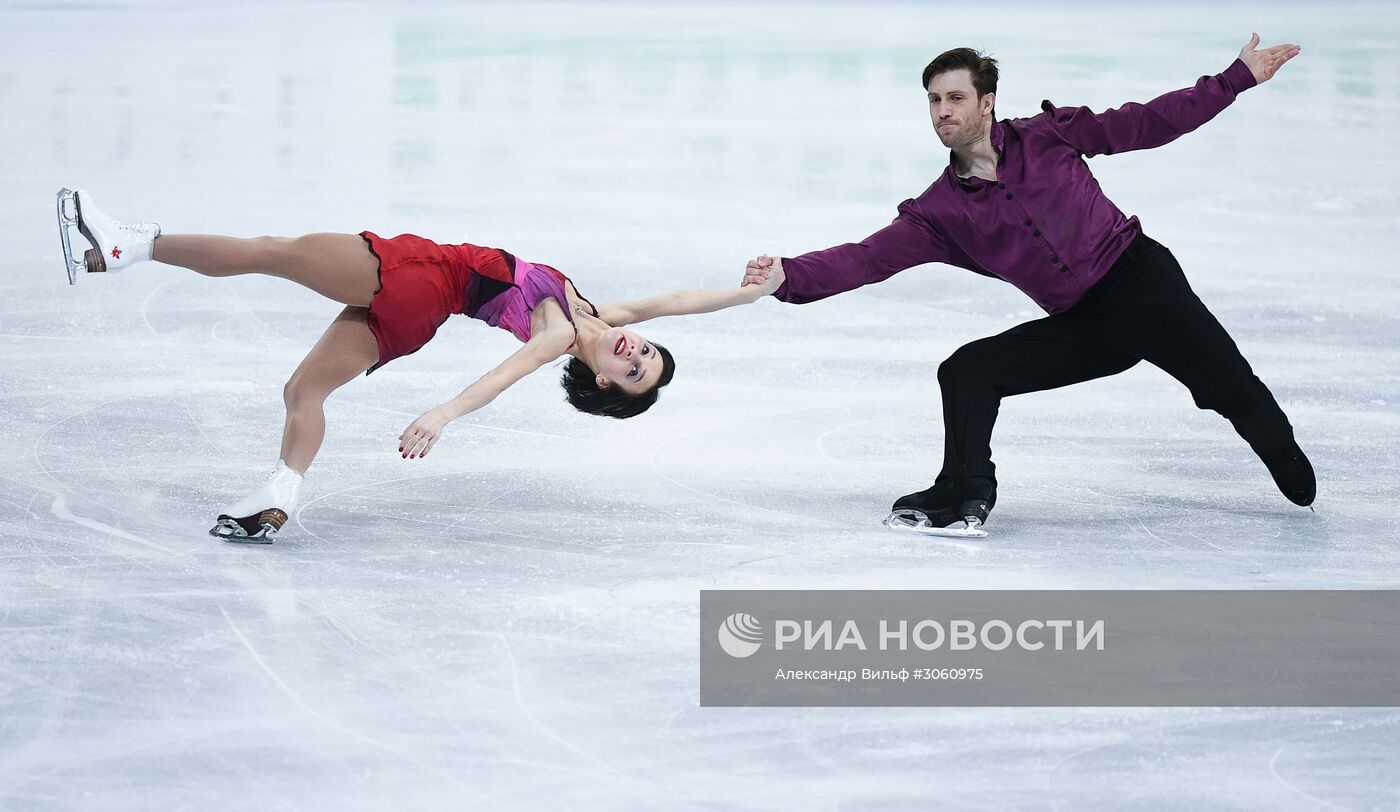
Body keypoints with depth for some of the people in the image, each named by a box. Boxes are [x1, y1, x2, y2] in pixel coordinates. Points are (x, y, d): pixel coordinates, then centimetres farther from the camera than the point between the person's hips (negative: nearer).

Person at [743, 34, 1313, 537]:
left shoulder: (1048, 136, -1)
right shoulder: (940, 213, 3)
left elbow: (1147, 123, 5)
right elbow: (868, 259, -7)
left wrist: (1238, 77, 3)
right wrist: (789, 275, -23)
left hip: (1139, 278, -3)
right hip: (1079, 325, 3)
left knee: (1232, 390, -13)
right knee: (966, 371, -11)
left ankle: (1298, 480, 9)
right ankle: (964, 501, -7)